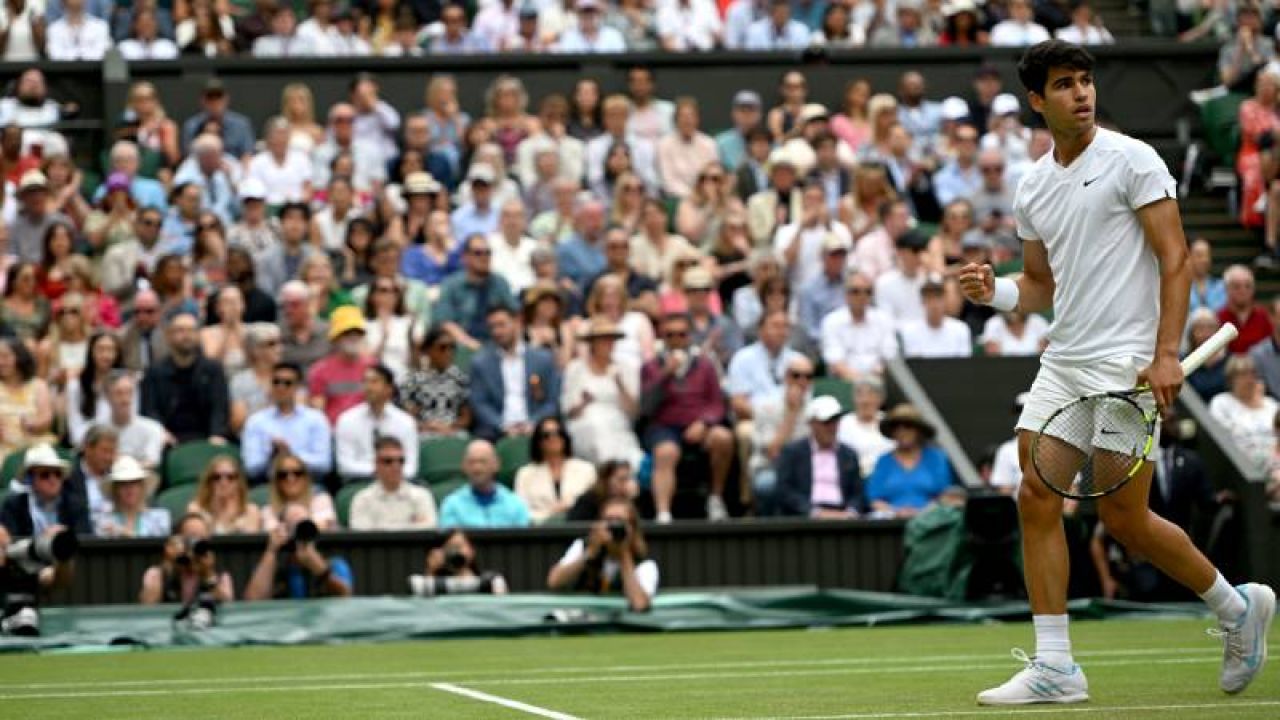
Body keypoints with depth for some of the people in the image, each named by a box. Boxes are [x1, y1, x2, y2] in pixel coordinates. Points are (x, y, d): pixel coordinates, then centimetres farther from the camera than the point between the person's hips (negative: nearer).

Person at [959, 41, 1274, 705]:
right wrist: (993, 290, -1)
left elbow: (1175, 259, -11)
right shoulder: (1032, 186, 12)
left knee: (1123, 516, -5)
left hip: (1127, 362, -7)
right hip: (1062, 362, 7)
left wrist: (1167, 354, -20)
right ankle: (1055, 668, 0)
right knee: (1036, 500, -3)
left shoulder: (1131, 161, -7)